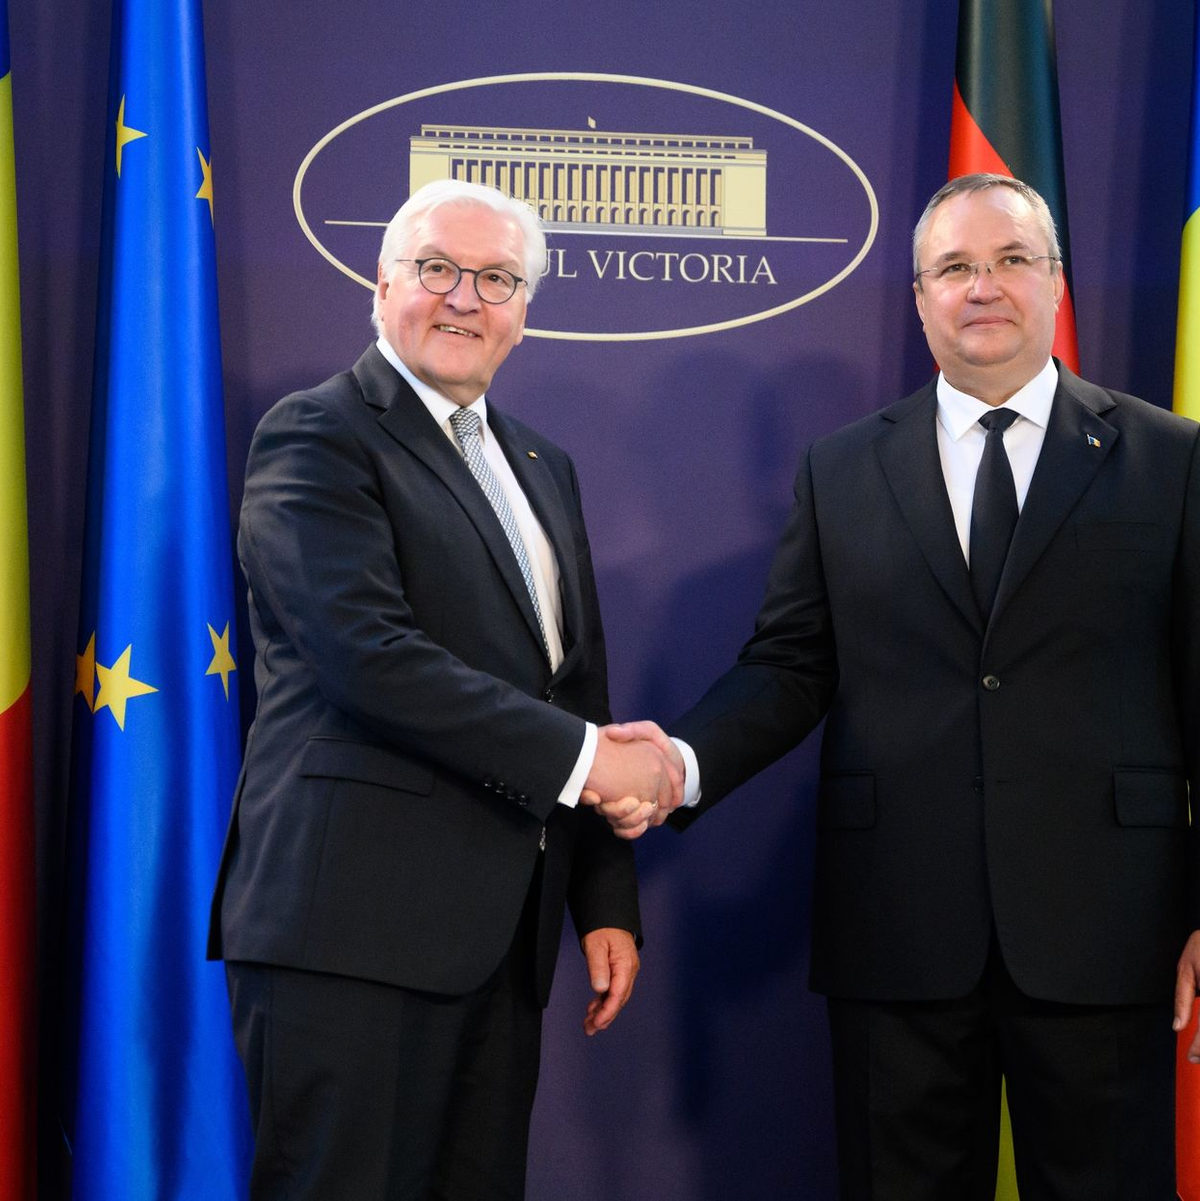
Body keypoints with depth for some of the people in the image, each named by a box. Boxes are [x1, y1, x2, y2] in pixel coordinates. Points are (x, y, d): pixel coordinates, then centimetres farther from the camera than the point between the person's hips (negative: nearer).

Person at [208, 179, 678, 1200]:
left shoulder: (542, 468, 21)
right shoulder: (316, 439, -4)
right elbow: (370, 657, -18)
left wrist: (607, 902, 15)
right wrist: (582, 754, -14)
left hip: (503, 931, 7)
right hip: (353, 924, -7)